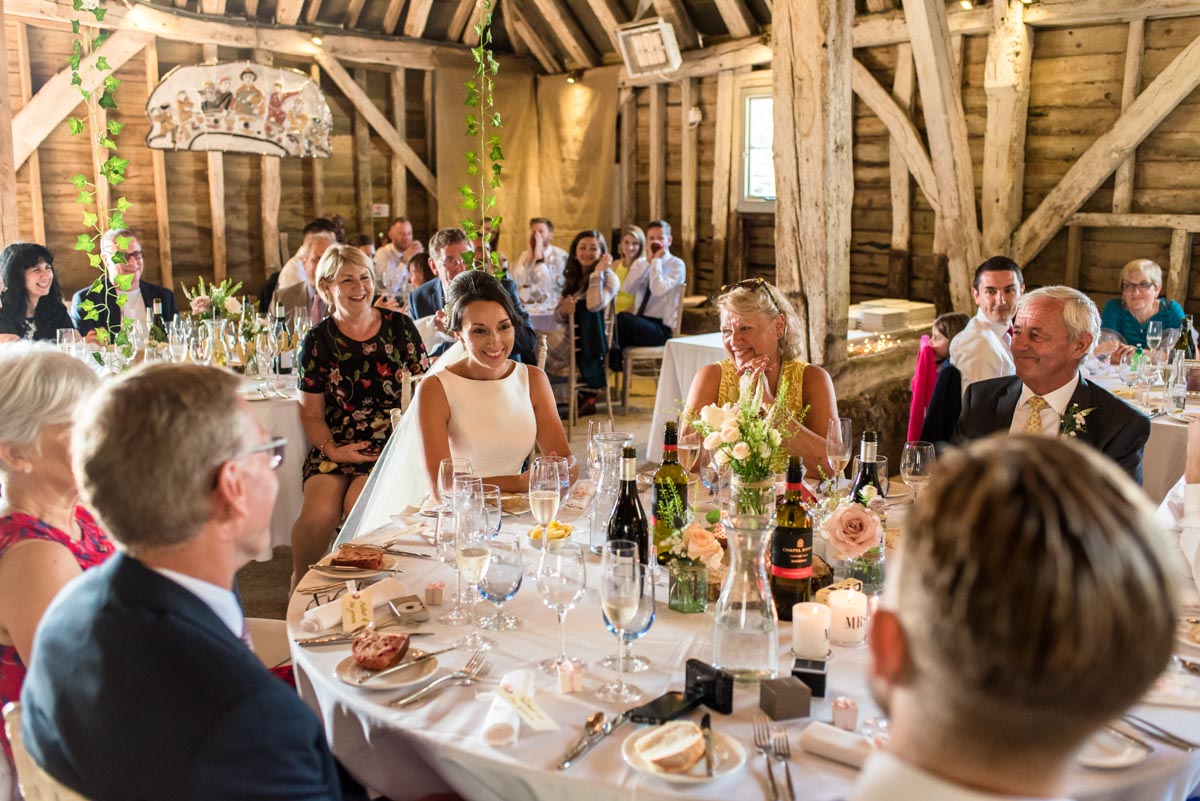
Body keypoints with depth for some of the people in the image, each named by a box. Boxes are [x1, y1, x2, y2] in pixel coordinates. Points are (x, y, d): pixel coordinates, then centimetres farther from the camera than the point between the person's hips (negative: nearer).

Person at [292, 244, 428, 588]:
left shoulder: (399, 326, 6)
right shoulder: (319, 341, 5)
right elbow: (311, 413, 9)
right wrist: (331, 449, -9)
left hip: (393, 442, -1)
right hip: (337, 446, 1)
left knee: (359, 504, -29)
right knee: (319, 513, -25)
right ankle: (300, 586, 5)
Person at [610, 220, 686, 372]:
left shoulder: (677, 265, 0)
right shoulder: (641, 263, 15)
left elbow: (658, 290, -19)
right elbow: (628, 288, -6)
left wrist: (656, 260, -10)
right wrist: (648, 260, -7)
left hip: (661, 328, -4)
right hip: (638, 324, 4)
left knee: (622, 317, -30)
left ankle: (615, 364, -15)